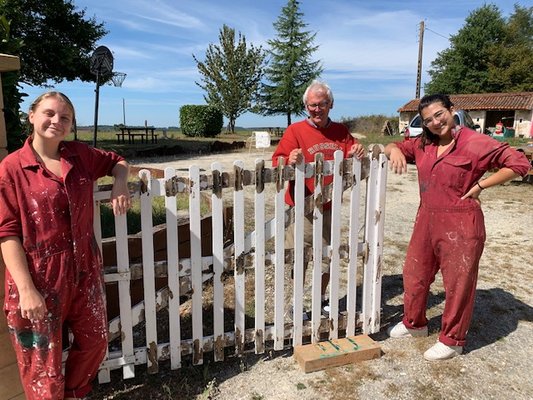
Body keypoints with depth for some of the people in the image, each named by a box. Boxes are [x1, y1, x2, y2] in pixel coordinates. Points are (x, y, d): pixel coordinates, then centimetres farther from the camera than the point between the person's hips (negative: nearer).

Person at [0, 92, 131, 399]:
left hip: (86, 270, 5)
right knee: (43, 366, 7)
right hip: (40, 279, -5)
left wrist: (120, 185, -2)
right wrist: (26, 289, -18)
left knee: (95, 342, 19)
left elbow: (118, 162, 21)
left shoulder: (80, 155, 3)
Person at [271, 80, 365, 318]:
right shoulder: (295, 130, -6)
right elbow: (277, 163, -13)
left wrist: (357, 153, -13)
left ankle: (322, 300, 37)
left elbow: (352, 153, 10)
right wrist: (290, 162, -35)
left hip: (330, 207, 5)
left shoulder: (341, 131, 8)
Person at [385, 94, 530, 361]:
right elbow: (393, 147, 17)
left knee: (458, 284, 7)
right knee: (414, 274, 17)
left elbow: (519, 164, -12)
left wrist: (480, 185, -14)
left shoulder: (475, 143, -12)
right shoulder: (423, 145, 6)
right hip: (427, 221, 7)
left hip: (460, 225, -6)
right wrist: (394, 150, -7)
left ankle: (452, 341, 26)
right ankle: (415, 324, 39)